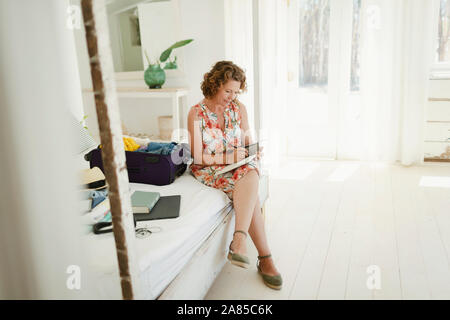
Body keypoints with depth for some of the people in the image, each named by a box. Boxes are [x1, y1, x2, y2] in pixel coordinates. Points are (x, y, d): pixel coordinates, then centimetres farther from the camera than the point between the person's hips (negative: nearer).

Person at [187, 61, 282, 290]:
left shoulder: (239, 108, 7)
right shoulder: (196, 113, -6)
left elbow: (247, 140, 15)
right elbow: (197, 157, -8)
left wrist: (254, 151, -9)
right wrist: (228, 157, -20)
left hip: (240, 165, 4)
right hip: (210, 169, -4)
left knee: (251, 175, -35)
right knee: (250, 191, -32)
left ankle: (239, 240, -46)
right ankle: (265, 258, -31)